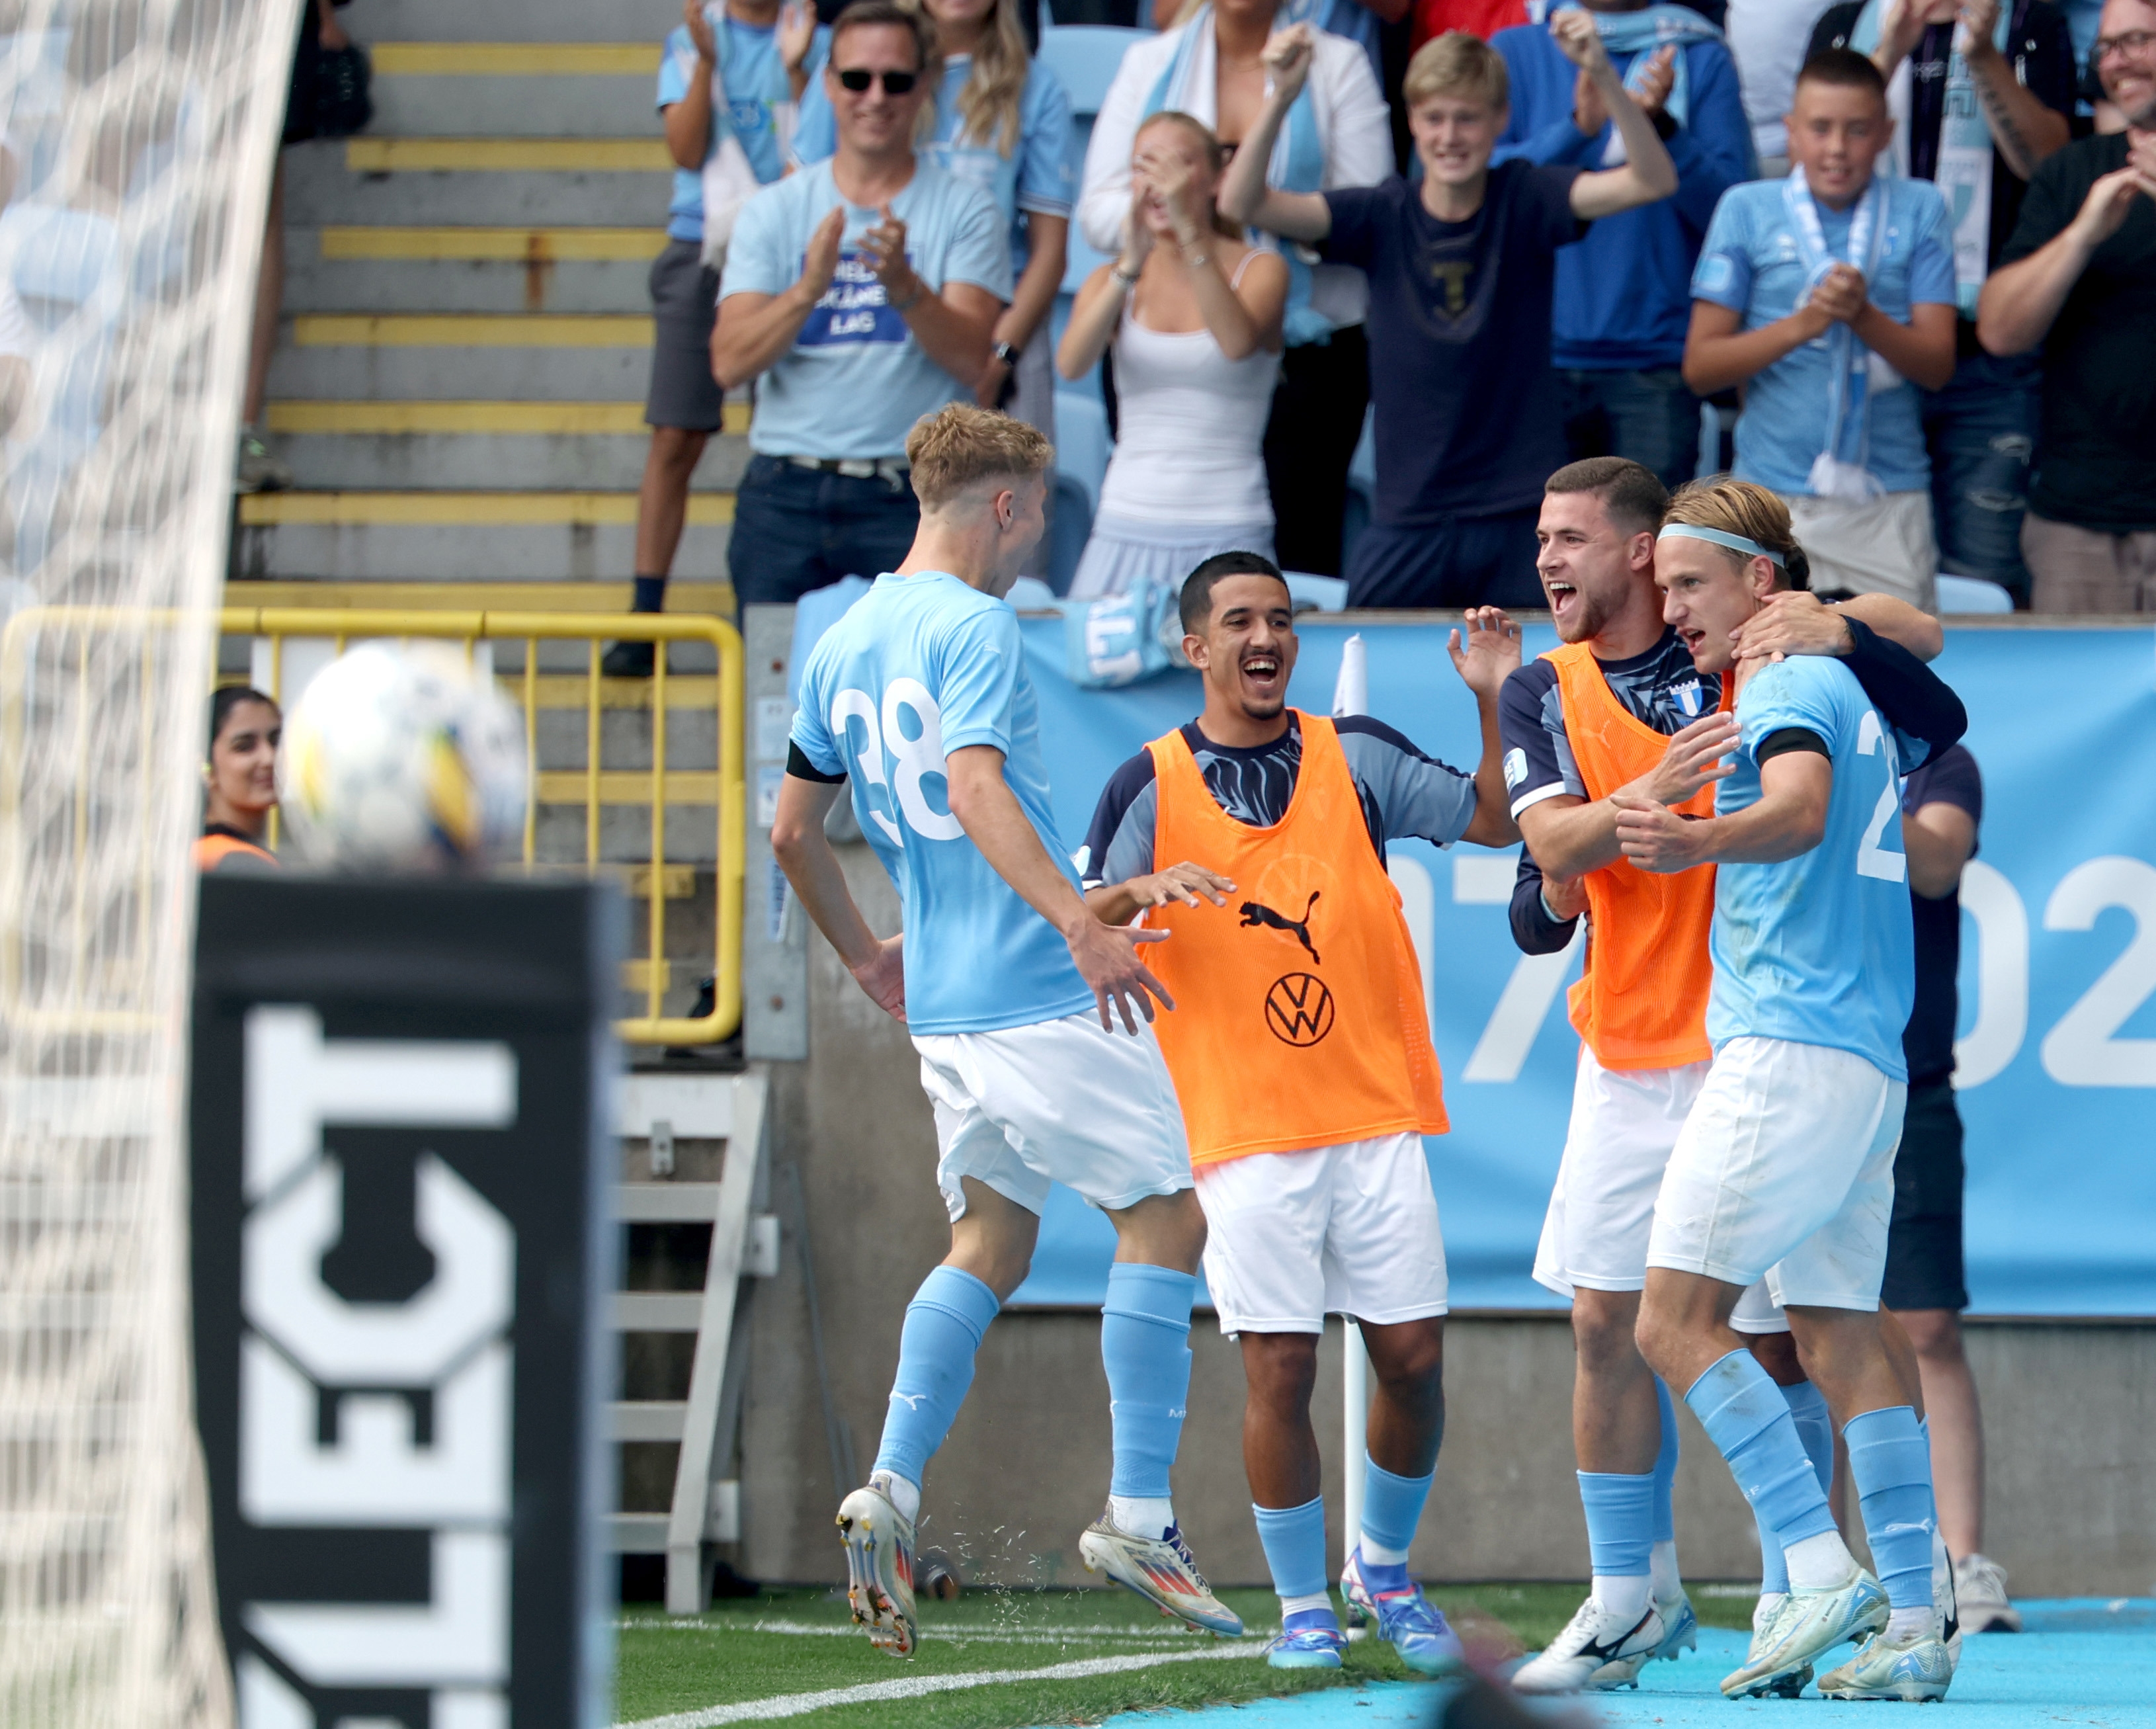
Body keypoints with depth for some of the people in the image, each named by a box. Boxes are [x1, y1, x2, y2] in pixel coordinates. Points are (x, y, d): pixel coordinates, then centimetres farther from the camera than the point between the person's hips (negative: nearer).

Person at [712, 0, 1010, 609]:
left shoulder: (965, 211, 6)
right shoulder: (774, 211, 10)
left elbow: (971, 359, -6)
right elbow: (729, 363, -1)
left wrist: (903, 286, -23)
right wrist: (808, 290, -18)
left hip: (908, 503, -2)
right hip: (784, 495, 2)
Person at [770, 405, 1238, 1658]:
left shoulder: (844, 646, 14)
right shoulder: (975, 628, -12)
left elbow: (795, 830, 19)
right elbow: (977, 792, -26)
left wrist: (863, 952, 32)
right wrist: (1080, 921, -33)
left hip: (941, 999, 8)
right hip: (1047, 993, -8)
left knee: (992, 1245, 14)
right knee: (1165, 1218, 0)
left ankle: (892, 1489, -1)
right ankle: (1139, 1516, -5)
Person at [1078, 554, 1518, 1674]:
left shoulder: (1354, 757, 9)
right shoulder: (1152, 783, 3)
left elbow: (1500, 820, 7)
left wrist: (1495, 701, -7)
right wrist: (1143, 888, -23)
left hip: (1378, 1114, 2)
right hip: (1246, 1130, -2)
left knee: (1414, 1360, 1)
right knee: (1280, 1369, -7)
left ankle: (1383, 1568, 23)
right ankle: (1301, 1606, 8)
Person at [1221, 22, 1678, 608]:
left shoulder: (1524, 202, -2)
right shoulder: (1383, 218, 1)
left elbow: (1654, 181, -15)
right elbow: (1242, 203, -9)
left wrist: (1602, 76, -31)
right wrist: (1281, 98, -25)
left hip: (1521, 516, -1)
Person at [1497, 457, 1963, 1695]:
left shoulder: (1749, 649, -3)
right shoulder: (1547, 692, 5)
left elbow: (1922, 637, -1)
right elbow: (1553, 842, -10)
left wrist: (1838, 630, -22)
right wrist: (1650, 798, -30)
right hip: (1628, 1056, 4)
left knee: (1781, 1338, -3)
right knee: (1607, 1323, 3)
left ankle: (1793, 1603, 6)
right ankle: (1634, 1600, 13)